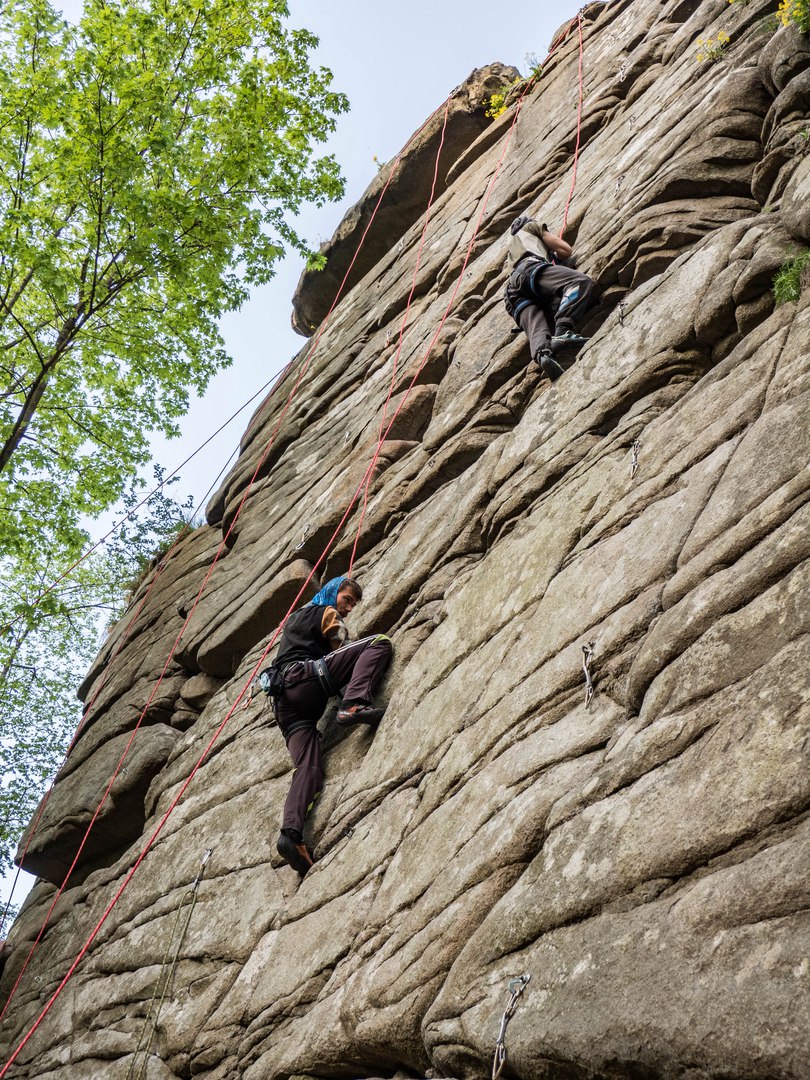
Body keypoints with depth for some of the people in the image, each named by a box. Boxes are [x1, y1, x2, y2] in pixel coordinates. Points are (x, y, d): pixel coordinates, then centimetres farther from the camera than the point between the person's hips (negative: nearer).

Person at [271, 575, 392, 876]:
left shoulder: (296, 617, 39)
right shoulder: (327, 614, 15)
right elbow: (344, 650, 13)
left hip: (285, 699, 7)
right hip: (306, 678, -7)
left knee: (308, 768, -11)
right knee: (379, 642, -8)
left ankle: (291, 832, -36)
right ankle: (354, 705, -31)